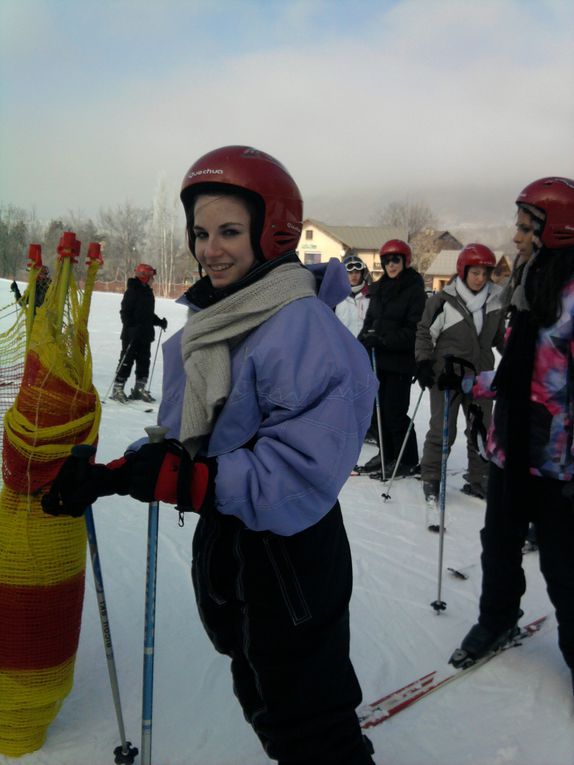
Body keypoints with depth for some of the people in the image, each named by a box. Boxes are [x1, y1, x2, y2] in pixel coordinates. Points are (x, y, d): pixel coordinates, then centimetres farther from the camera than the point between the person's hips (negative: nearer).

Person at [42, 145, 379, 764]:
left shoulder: (303, 329, -24)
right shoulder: (206, 323, 2)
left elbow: (298, 480, -28)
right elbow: (185, 441, 7)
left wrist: (180, 478, -29)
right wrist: (105, 477, -5)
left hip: (290, 564, -8)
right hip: (226, 550, 8)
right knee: (267, 709, 29)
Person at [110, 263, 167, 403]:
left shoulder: (148, 292, 14)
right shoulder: (132, 292, -12)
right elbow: (125, 312, -16)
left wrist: (159, 322, 10)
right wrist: (132, 328, -24)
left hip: (145, 335, 8)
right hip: (132, 335, -8)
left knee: (144, 361, 10)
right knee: (127, 360, -4)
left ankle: (139, 389, 19)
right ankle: (117, 389, 3)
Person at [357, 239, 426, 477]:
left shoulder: (414, 289, -8)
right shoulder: (379, 288, 13)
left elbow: (414, 330, -14)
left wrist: (382, 339, -20)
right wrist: (365, 339, -3)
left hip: (401, 359, -6)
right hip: (381, 358, 6)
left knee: (395, 412, -5)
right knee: (382, 408, 11)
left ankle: (409, 460, 9)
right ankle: (387, 454, 25)